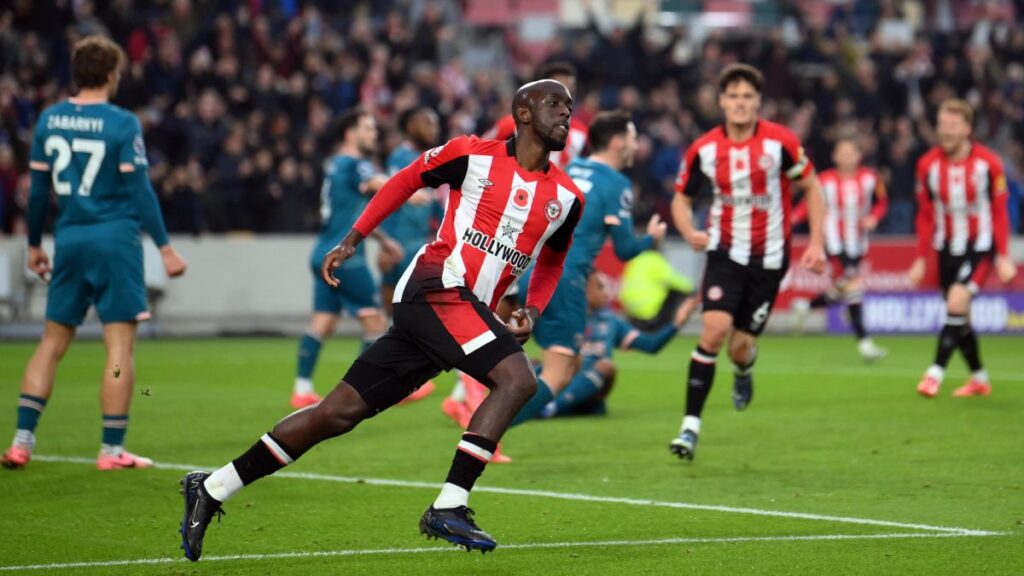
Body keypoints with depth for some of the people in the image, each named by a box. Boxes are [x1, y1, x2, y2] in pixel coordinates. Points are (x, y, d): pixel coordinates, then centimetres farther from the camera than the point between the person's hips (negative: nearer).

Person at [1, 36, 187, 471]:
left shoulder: (48, 120, 5)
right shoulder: (122, 124, -9)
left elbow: (38, 189, 9)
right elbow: (140, 191, -11)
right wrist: (165, 247, -6)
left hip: (68, 240, 5)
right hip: (115, 240, -5)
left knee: (52, 343, 12)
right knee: (120, 346, 0)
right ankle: (112, 450, 0)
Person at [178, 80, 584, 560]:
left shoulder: (567, 198, 12)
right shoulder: (474, 154, -2)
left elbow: (552, 260, 29)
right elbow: (407, 180, 11)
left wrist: (533, 310, 11)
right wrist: (352, 240, 9)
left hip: (471, 312, 6)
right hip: (437, 289, -6)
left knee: (341, 413, 4)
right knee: (517, 378, -24)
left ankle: (211, 490, 11)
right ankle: (448, 508, -24)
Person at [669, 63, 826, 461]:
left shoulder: (780, 142, -10)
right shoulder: (704, 149, -5)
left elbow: (812, 187, 1)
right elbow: (682, 198, 8)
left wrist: (816, 242, -5)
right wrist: (689, 232, -13)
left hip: (769, 258, 0)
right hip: (725, 252, 1)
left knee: (740, 349, 0)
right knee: (714, 329, -20)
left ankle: (743, 370, 42)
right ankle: (691, 425, -15)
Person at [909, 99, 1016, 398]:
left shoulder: (989, 163, -12)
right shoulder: (928, 164, -4)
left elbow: (1000, 213, -5)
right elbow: (925, 216, 5)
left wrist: (1003, 258, -8)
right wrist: (920, 259, 4)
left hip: (980, 248, -4)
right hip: (947, 249, 4)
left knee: (957, 300, -22)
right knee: (960, 317, 9)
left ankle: (936, 373, -22)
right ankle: (979, 379, 25)